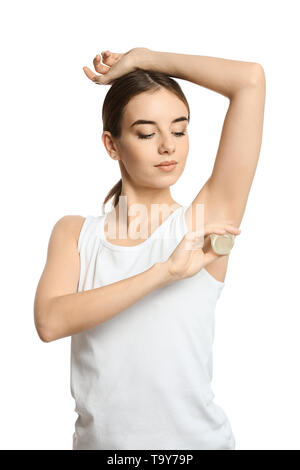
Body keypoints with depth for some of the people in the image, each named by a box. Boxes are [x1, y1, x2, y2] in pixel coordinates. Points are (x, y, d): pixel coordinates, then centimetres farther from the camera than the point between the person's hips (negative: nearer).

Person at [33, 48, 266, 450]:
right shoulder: (74, 233, -2)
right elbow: (50, 321, -20)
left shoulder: (205, 221, -9)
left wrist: (140, 58, -5)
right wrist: (164, 272, -26)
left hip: (196, 437, -1)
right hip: (98, 438, 2)